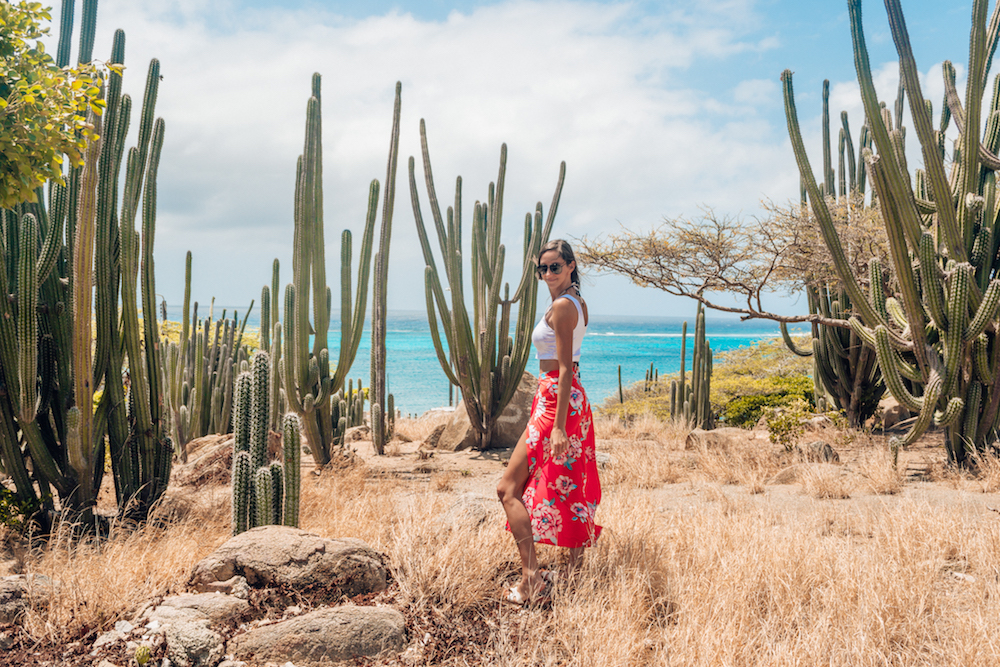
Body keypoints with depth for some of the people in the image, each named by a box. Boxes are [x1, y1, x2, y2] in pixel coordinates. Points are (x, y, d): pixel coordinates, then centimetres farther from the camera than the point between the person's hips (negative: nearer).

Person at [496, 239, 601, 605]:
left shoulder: (561, 306, -14)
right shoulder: (577, 303, 15)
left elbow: (564, 369, -19)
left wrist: (558, 426, -22)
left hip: (555, 399, -10)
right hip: (574, 399, 10)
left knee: (508, 488, -7)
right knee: (569, 486, 14)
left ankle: (532, 577, -10)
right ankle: (576, 567, 21)